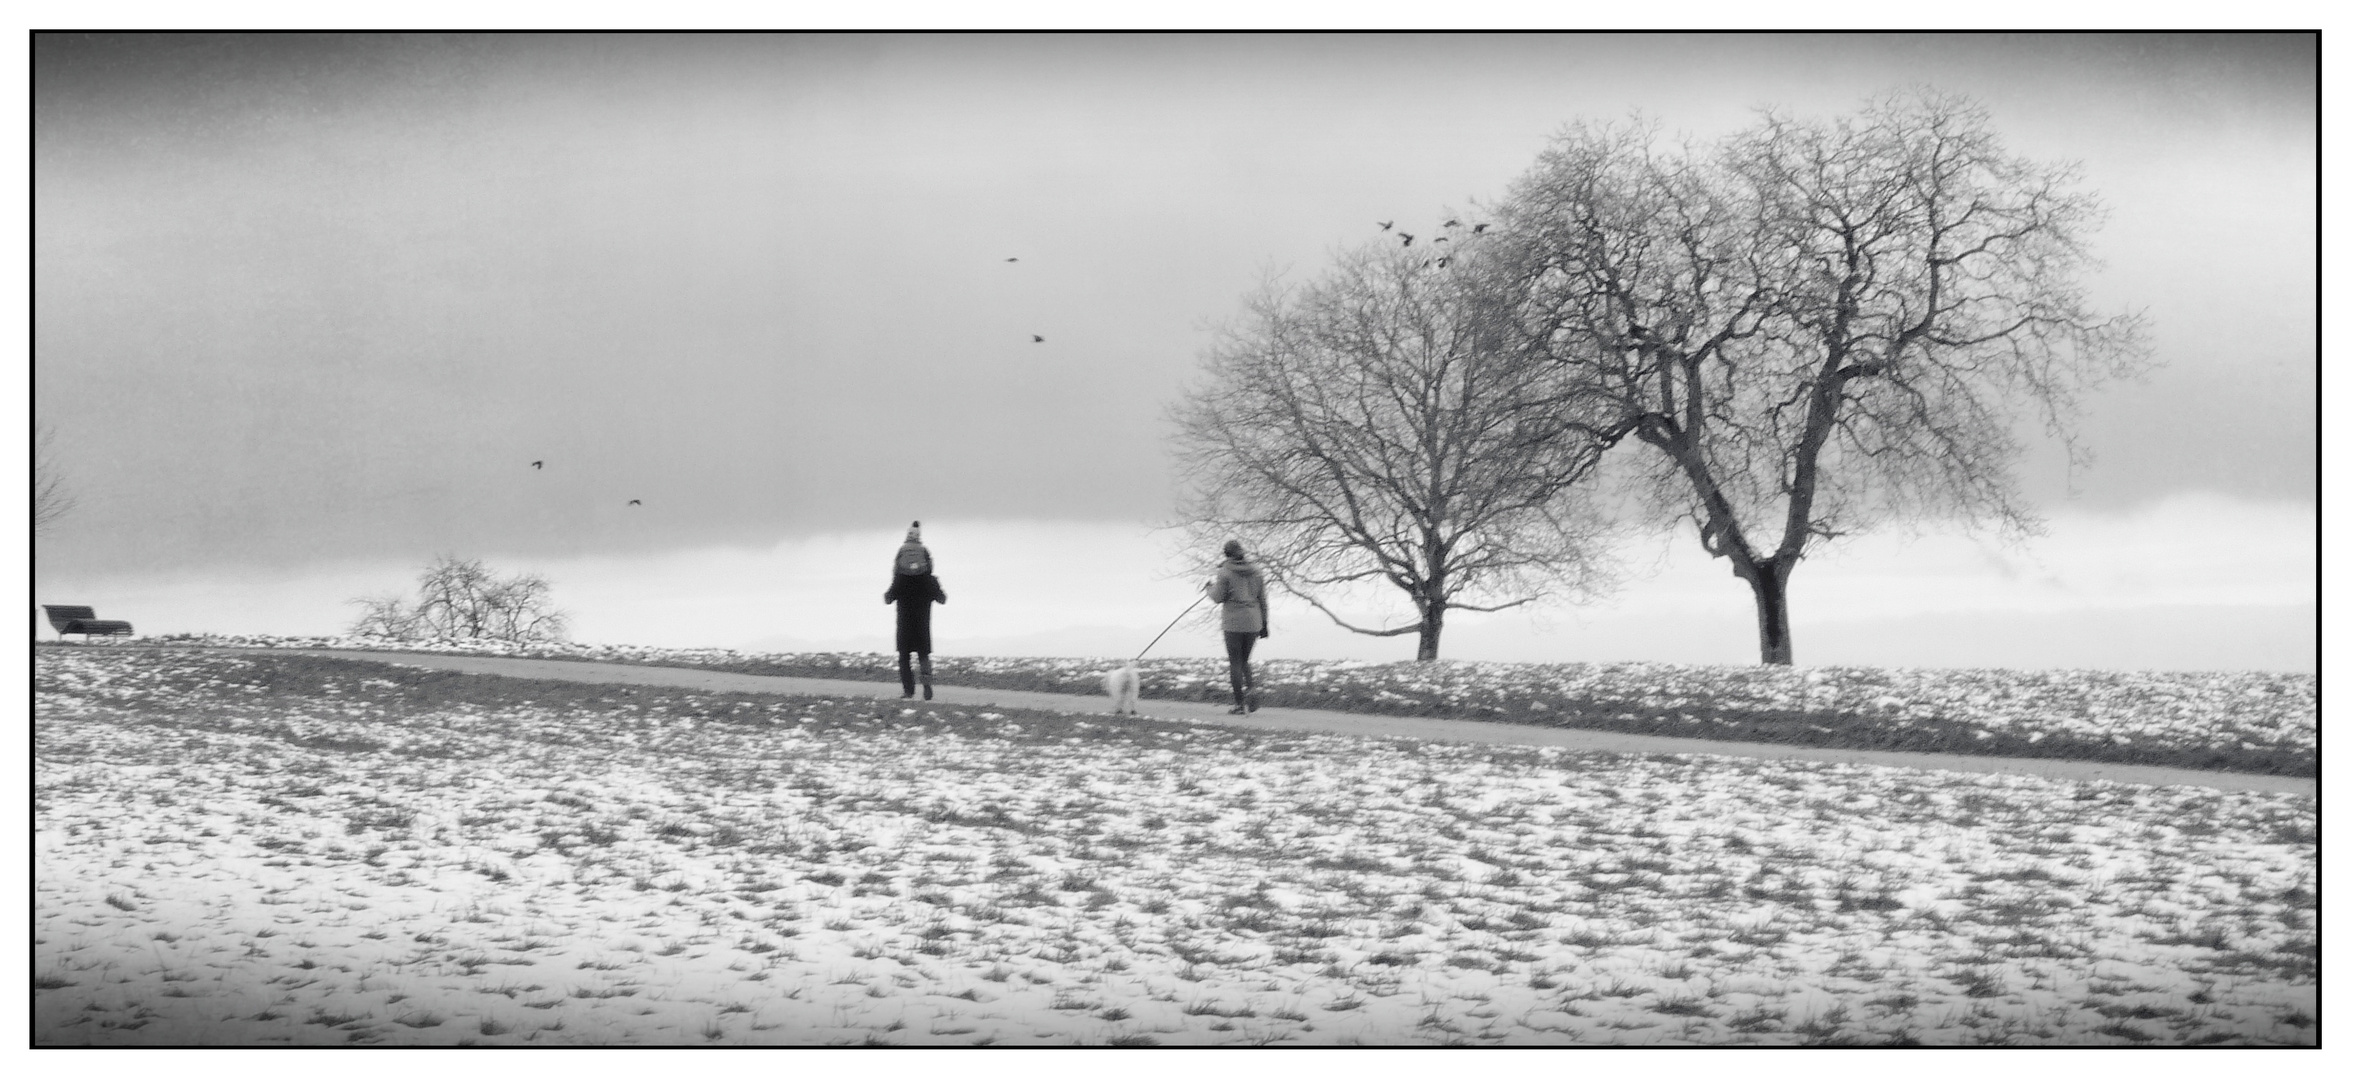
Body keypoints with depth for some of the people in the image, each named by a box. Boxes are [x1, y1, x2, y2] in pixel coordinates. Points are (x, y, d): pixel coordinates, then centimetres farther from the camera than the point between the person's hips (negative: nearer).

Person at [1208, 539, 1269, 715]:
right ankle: (1251, 687, -8)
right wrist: (1264, 624, 14)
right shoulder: (1255, 571, 8)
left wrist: (1211, 588, 13)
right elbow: (1262, 599, 9)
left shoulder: (1225, 572, -7)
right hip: (1253, 622, 5)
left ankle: (1239, 704, 0)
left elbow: (1218, 597, -8)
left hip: (1233, 622, -5)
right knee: (1244, 660, 19)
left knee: (1235, 662, 3)